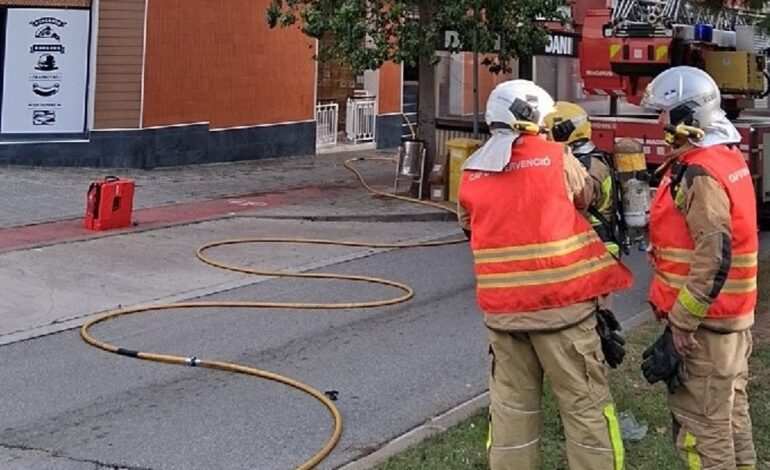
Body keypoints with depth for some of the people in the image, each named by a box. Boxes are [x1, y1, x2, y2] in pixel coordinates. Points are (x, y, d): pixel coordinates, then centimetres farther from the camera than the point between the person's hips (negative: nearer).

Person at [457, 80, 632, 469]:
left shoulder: (470, 174, 4)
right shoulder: (556, 157, -6)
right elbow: (586, 197, 11)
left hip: (501, 308, 4)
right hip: (561, 303, -4)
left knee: (511, 406, 12)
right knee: (585, 406, 5)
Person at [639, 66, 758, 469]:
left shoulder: (700, 173, -21)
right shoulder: (728, 157, 10)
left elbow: (714, 258, -27)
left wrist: (682, 320, -21)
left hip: (705, 321, -10)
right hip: (734, 315, 10)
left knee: (700, 422, -2)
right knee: (730, 412, 18)